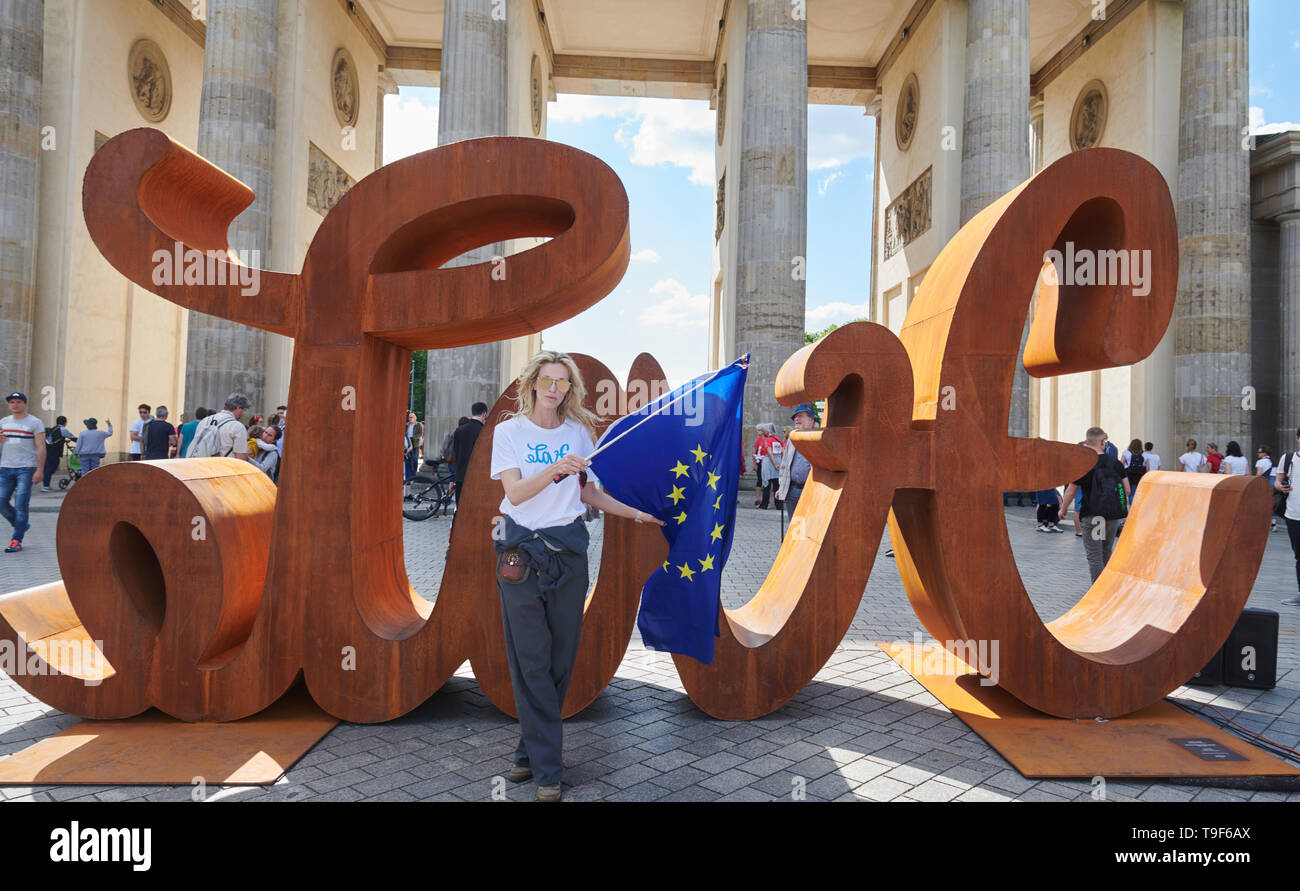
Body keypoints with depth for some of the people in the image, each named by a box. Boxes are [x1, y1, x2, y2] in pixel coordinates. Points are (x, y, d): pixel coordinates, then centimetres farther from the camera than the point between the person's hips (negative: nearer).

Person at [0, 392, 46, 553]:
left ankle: (16, 540, -2)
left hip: (26, 469, -5)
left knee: (20, 505, -7)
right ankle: (22, 525, 24)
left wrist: (39, 470, -14)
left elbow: (41, 448, -6)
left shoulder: (35, 423, 0)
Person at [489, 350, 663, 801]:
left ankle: (532, 750, 21)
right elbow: (515, 493, -12)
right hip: (521, 553, -2)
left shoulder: (578, 431, 8)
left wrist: (638, 514, 10)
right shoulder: (509, 431, 0)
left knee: (561, 657, 5)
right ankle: (546, 767, 7)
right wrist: (554, 470, -28)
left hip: (568, 549, 3)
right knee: (531, 660, -2)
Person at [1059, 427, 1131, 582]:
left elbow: (1070, 491, -5)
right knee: (1106, 554, 19)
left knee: (1094, 556, -2)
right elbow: (1127, 491, 6)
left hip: (1092, 515, -4)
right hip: (1113, 515, 4)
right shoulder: (1116, 463, 3)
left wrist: (1063, 509, 10)